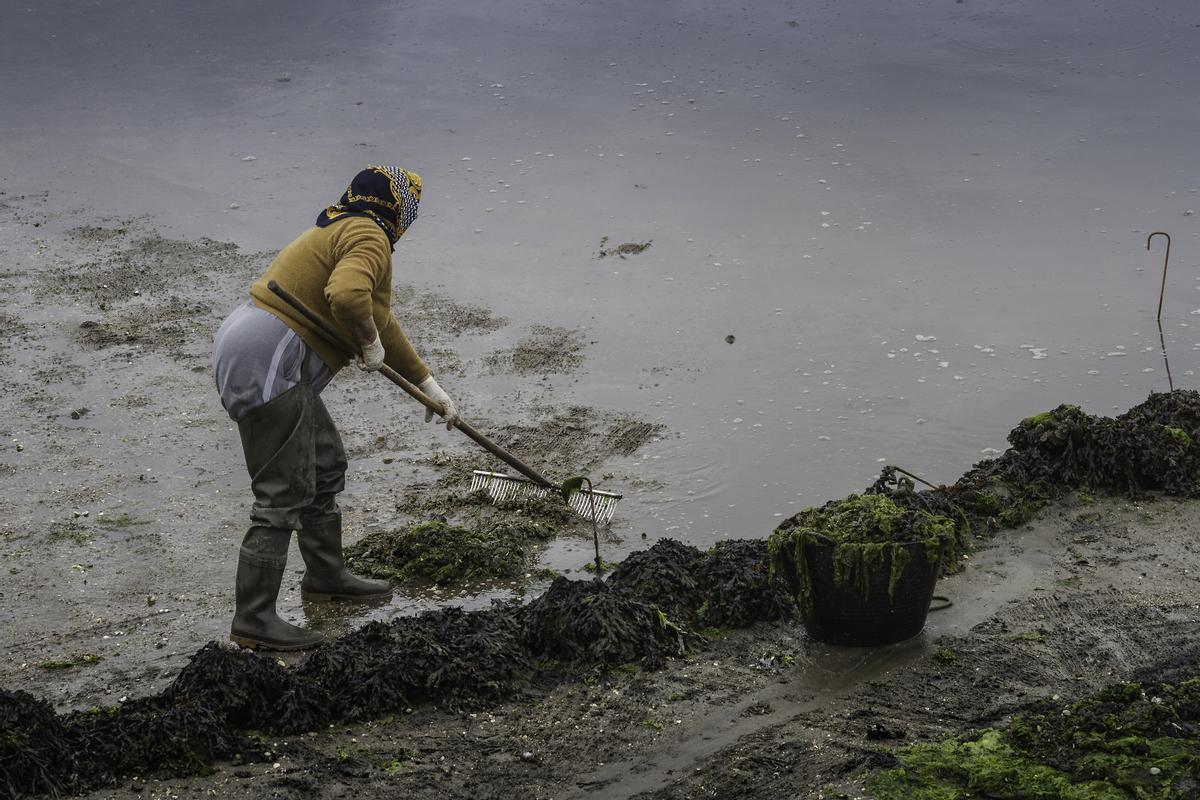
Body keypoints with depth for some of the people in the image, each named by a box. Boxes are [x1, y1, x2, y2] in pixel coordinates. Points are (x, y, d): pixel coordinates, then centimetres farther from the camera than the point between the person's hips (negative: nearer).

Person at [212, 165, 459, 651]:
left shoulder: (343, 233, 23)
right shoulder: (370, 237, -9)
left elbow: (380, 322, 32)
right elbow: (347, 297, -31)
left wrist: (429, 386, 37)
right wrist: (371, 343, -12)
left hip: (246, 355, 11)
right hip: (265, 366, -11)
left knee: (325, 466, 23)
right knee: (284, 494, -9)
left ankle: (326, 577, 37)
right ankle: (252, 619, -8)